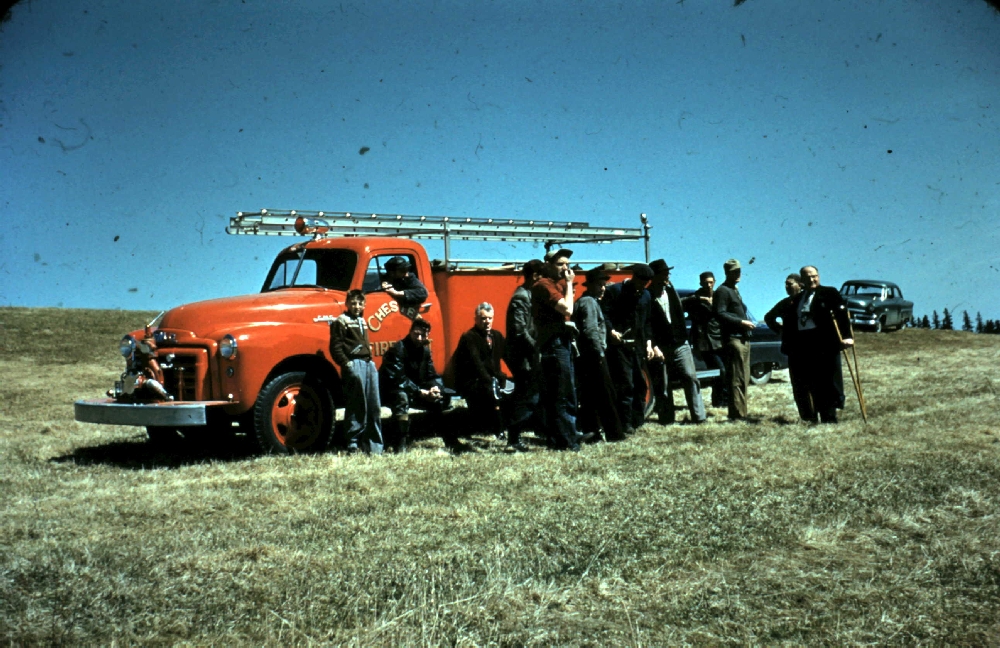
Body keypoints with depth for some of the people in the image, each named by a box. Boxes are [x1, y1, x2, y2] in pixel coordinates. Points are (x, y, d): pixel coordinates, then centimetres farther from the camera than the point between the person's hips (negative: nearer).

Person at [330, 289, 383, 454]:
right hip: (354, 365, -8)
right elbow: (335, 347, -8)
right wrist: (346, 363, -16)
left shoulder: (362, 321, 22)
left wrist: (370, 360, 15)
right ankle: (353, 445, 1)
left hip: (368, 364, 8)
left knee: (374, 406, 6)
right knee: (356, 407, -6)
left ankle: (374, 446, 12)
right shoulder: (341, 322, -2)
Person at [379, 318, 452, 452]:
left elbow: (432, 376, 5)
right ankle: (400, 445, -39)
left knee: (439, 399, 4)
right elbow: (397, 379, -28)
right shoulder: (398, 350, -20)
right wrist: (421, 392, -29)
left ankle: (449, 440, 17)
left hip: (415, 393, 8)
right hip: (391, 392, -8)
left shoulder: (425, 350, 4)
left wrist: (435, 388, -19)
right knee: (401, 397, -38)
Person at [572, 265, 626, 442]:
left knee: (588, 396, 10)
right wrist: (600, 353, -17)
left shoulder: (582, 302, 19)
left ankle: (588, 431, 13)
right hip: (593, 355, -10)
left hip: (584, 357, 10)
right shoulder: (590, 302, -11)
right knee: (606, 394, -6)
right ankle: (614, 433, -3)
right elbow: (590, 331, -21)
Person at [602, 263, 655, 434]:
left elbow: (647, 321, 19)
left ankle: (637, 420, 19)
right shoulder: (614, 290, -3)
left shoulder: (645, 295, 15)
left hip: (638, 346, 6)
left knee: (640, 384, 8)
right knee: (625, 384, -8)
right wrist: (611, 331, -26)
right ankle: (625, 423, -2)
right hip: (620, 345, -6)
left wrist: (648, 343, 10)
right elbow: (604, 314, -10)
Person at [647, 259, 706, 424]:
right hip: (660, 348, -4)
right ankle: (666, 420, 13)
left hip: (679, 344, 5)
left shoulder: (671, 290, 11)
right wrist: (653, 347, -16)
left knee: (690, 378, -1)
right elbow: (646, 326, -11)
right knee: (662, 386, 3)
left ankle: (699, 417, 3)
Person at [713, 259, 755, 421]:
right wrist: (741, 322, -19)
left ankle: (741, 413, 17)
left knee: (744, 378, 11)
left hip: (743, 338, 10)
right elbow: (720, 314, -18)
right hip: (733, 338, -10)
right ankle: (736, 414, -9)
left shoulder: (735, 291, 22)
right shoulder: (722, 291, -7)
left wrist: (746, 323, 11)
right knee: (736, 379, -10)